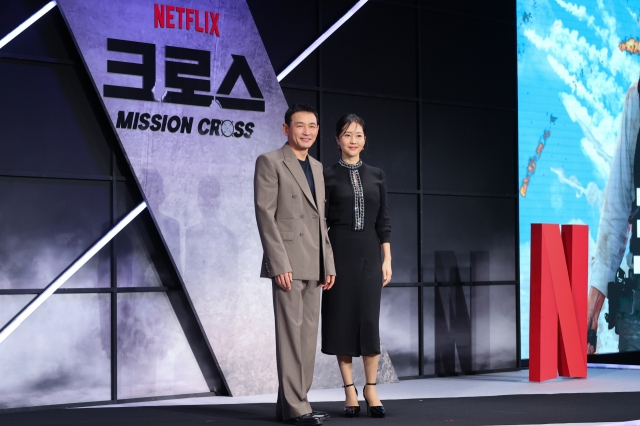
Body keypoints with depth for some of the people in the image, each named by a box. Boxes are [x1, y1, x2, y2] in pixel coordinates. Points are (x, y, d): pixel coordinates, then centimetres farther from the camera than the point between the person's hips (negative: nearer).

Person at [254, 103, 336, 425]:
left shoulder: (317, 167, 18)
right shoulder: (270, 162, -4)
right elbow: (265, 215, -11)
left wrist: (329, 264, 12)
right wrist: (279, 264, -18)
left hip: (314, 265, 7)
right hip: (287, 262, -7)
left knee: (308, 334, 7)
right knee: (290, 333, -6)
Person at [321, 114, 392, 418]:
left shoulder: (376, 176, 9)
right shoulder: (327, 176, 0)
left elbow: (383, 221, 9)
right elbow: (320, 221, -1)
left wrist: (387, 259, 3)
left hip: (369, 253, 2)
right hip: (340, 252, -2)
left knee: (369, 320, -2)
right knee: (342, 319, 0)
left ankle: (370, 388, 8)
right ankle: (350, 390, 8)